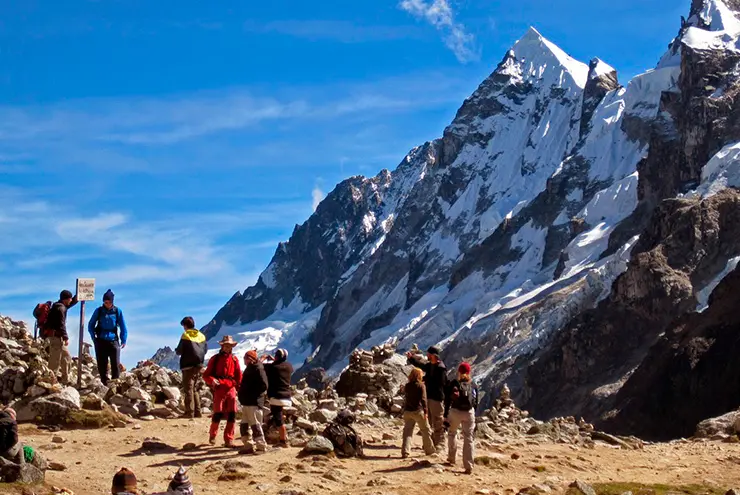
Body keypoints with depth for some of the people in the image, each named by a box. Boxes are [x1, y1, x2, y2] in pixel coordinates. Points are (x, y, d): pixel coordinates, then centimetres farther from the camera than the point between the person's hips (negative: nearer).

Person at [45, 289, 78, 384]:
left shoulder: (59, 306, 16)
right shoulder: (61, 308, -15)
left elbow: (72, 302, 32)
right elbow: (61, 324, -20)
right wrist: (66, 338, -19)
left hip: (57, 336, 11)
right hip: (56, 336, -11)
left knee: (67, 357, 16)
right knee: (55, 360, -8)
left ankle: (65, 380, 19)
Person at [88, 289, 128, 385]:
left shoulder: (117, 311, 2)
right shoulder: (98, 311, 4)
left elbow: (123, 327, 9)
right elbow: (91, 325, 13)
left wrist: (123, 340, 3)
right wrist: (94, 338, 3)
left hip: (113, 341, -1)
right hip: (101, 341, 1)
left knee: (116, 364, -10)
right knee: (102, 365, 3)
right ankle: (104, 384, 9)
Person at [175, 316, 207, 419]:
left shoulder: (185, 336, -10)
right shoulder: (201, 336, 7)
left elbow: (179, 351, -9)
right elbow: (205, 349, 13)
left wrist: (176, 350, 13)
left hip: (188, 365, -6)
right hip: (199, 366, 6)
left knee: (188, 389, -3)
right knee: (195, 389, 16)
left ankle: (190, 413, -8)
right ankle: (197, 412, 14)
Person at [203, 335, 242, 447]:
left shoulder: (234, 359, 11)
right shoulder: (215, 359, 4)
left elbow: (238, 375, 11)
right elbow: (206, 375, 2)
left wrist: (238, 386, -7)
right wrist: (212, 380, -18)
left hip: (231, 390, 3)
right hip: (219, 390, -3)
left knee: (232, 415, -2)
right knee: (218, 414, -6)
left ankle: (228, 439, 4)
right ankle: (212, 435, 16)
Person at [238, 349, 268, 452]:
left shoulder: (258, 369, -13)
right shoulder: (249, 368, 18)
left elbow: (264, 386, -21)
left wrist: (251, 394, -17)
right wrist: (242, 393, 12)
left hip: (254, 402, -11)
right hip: (246, 402, 11)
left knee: (255, 424, -10)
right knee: (244, 424, 14)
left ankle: (261, 446, -8)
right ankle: (247, 444, 21)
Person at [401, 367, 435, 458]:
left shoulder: (407, 386, 7)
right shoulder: (421, 386, -7)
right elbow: (423, 399, -12)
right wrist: (425, 411, -11)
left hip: (407, 411, 4)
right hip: (418, 411, -4)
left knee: (407, 431, 3)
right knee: (425, 430, 12)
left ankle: (405, 451, -9)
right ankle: (429, 450, 21)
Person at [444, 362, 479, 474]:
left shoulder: (454, 384, -2)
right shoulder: (473, 385, 5)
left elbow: (448, 401, -5)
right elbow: (476, 403, 8)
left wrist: (446, 416, -1)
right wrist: (474, 419, 16)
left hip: (455, 412, -1)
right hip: (469, 413, 1)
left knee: (452, 433, 25)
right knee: (468, 439, 2)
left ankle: (451, 458, 28)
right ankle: (468, 467, -4)